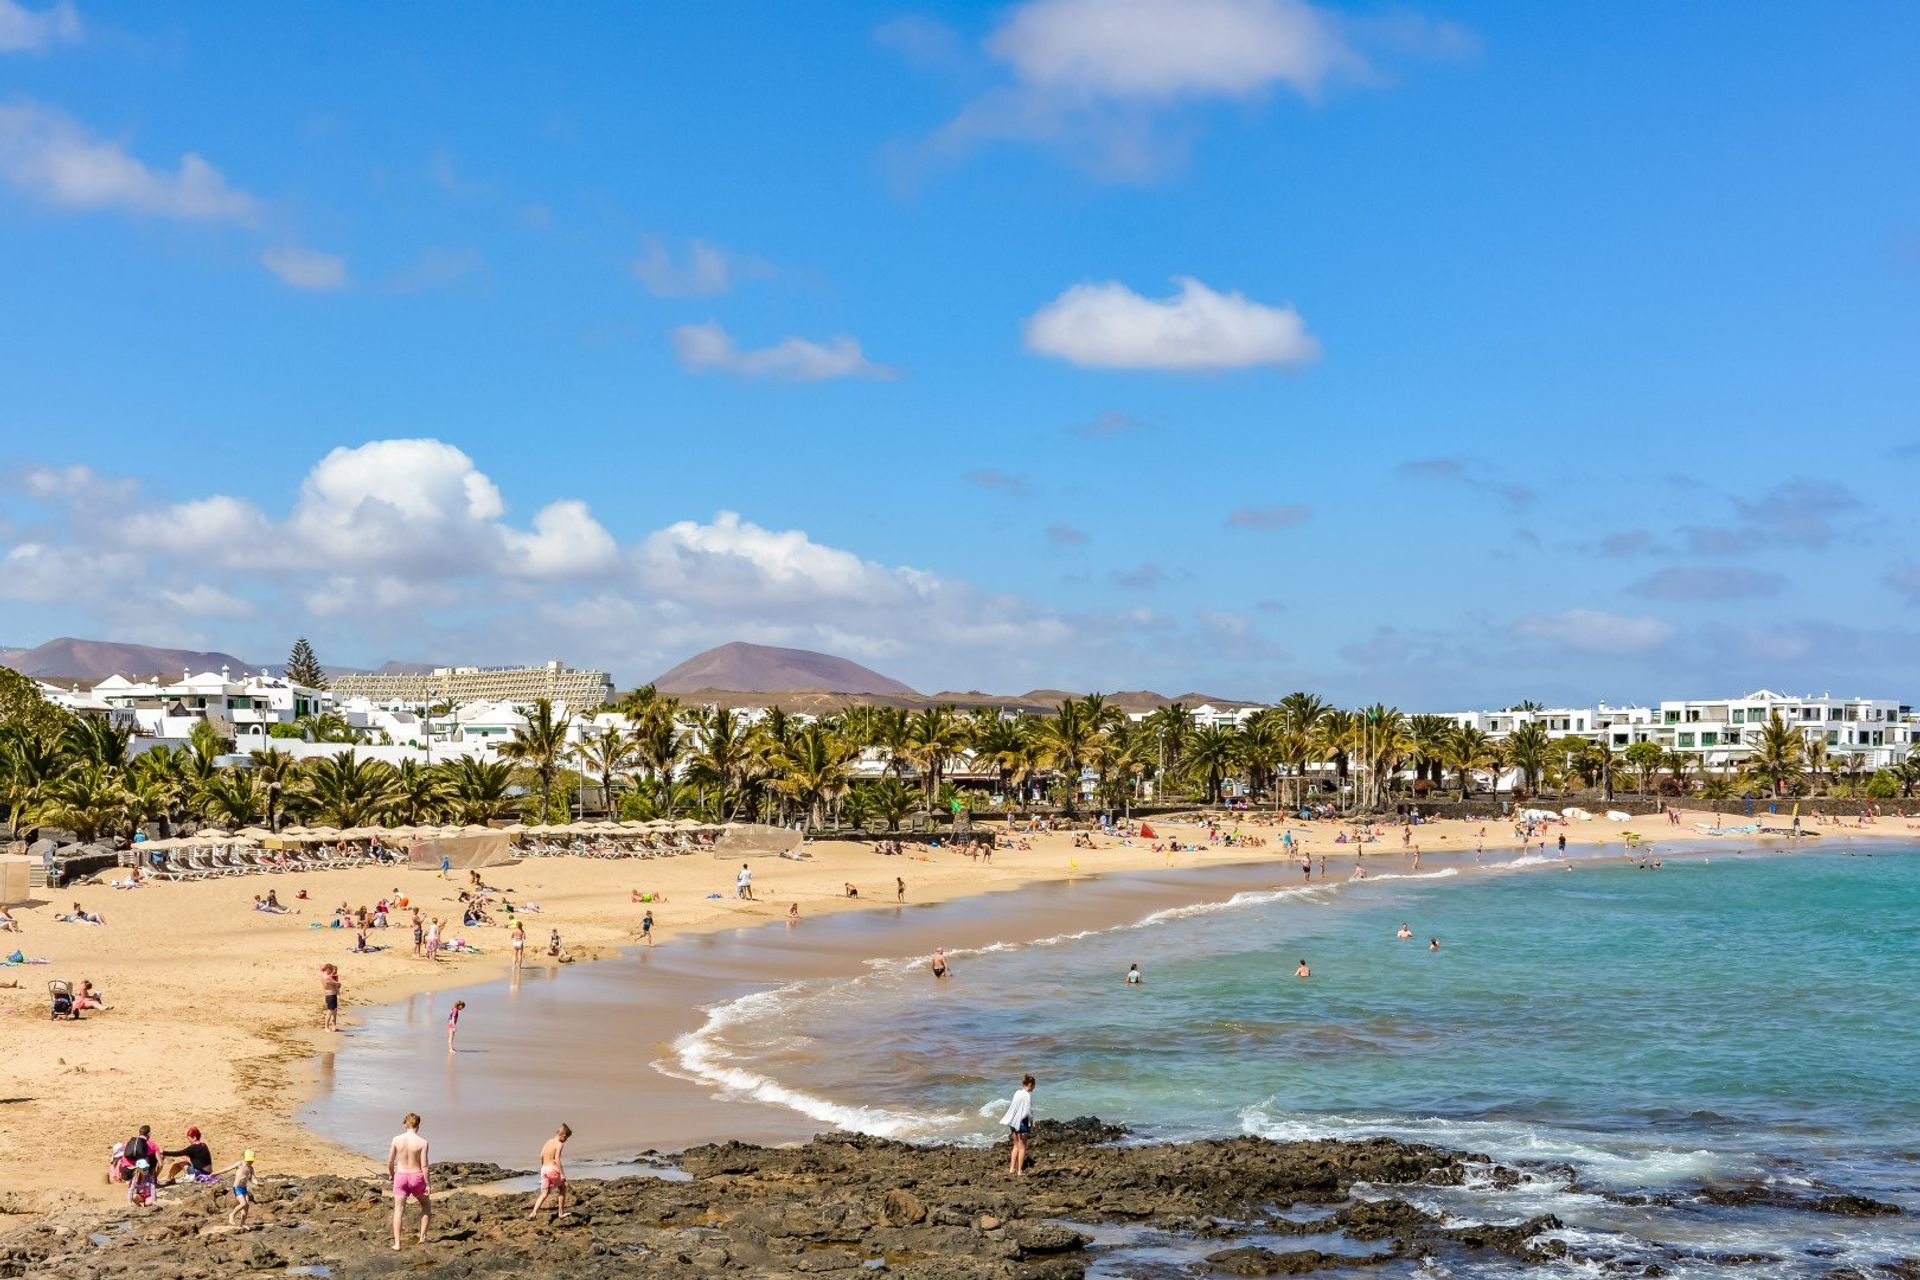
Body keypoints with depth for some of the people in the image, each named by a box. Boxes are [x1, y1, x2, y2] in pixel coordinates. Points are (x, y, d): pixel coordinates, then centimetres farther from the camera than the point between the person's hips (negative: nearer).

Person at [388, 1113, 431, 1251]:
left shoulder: (396, 1139, -7)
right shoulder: (422, 1142, -13)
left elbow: (390, 1161, 0)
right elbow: (424, 1165, -12)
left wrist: (391, 1174, 19)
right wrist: (427, 1184, -4)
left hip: (401, 1176, 1)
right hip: (417, 1177, -1)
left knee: (398, 1210, 8)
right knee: (426, 1204, 23)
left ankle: (397, 1243, 3)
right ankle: (422, 1236, 20)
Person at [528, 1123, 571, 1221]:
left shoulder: (549, 1141, 11)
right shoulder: (560, 1144, -10)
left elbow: (541, 1156, 12)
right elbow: (557, 1159, -19)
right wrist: (562, 1174, -18)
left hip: (544, 1169, 6)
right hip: (553, 1169, -6)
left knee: (544, 1193, 9)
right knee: (562, 1188, 15)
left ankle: (534, 1212, -8)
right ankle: (561, 1212, 16)